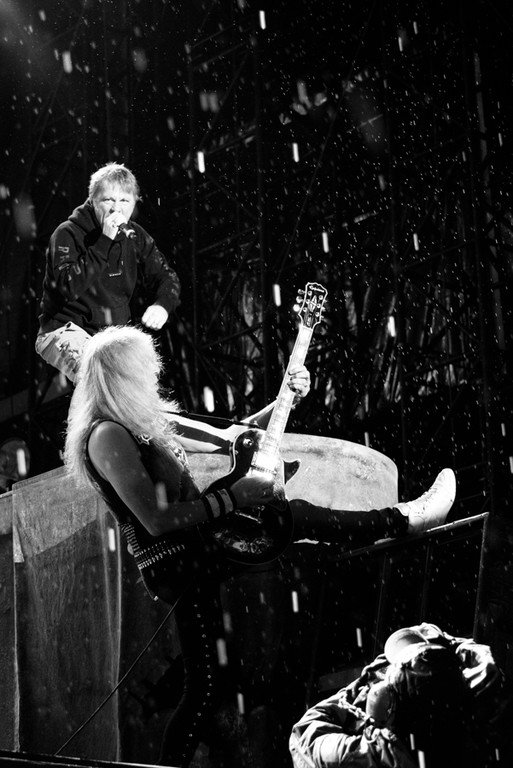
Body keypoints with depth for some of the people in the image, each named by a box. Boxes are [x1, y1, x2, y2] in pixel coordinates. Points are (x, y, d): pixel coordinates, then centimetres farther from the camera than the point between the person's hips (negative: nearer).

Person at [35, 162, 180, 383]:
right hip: (64, 330, -6)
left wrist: (162, 306, -13)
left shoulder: (135, 236, 8)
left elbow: (167, 278, 11)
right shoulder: (67, 234, -11)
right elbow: (70, 286, -26)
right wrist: (104, 241, -29)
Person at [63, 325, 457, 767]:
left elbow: (228, 439, 21)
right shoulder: (108, 436, -21)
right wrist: (233, 497, -21)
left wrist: (287, 398, 13)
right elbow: (156, 519, -27)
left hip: (201, 545, 10)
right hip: (178, 568, -10)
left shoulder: (151, 419, 11)